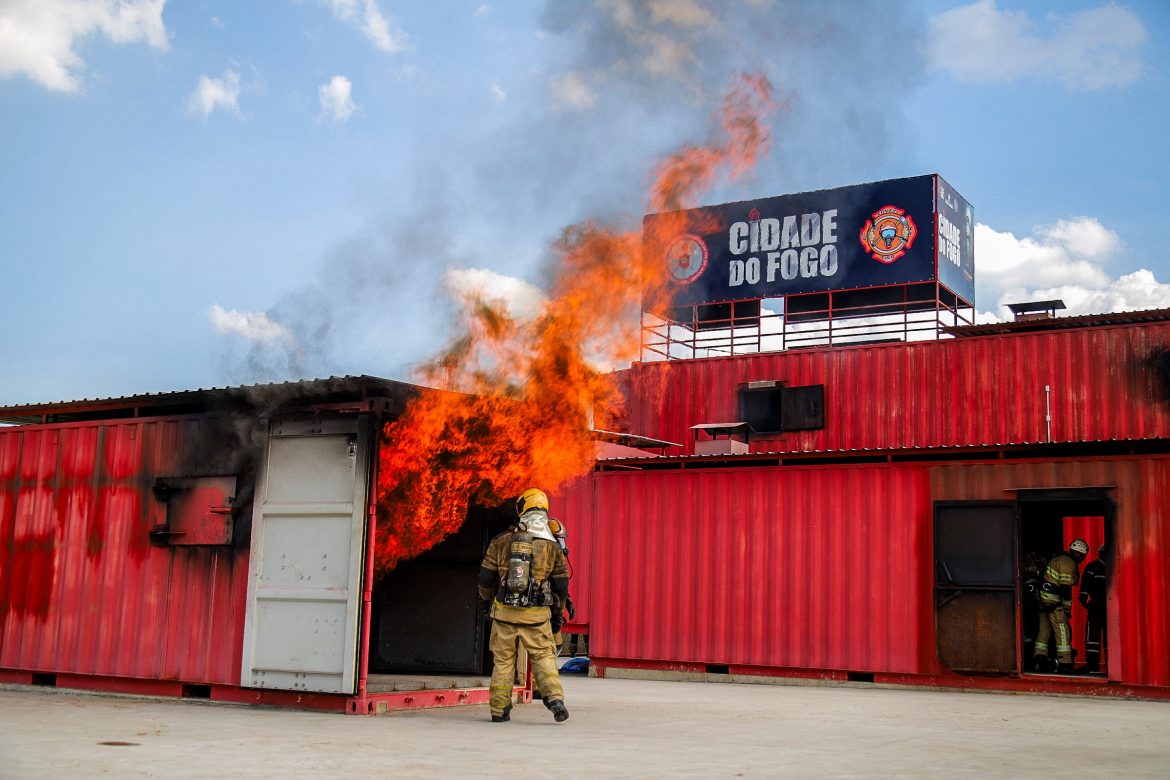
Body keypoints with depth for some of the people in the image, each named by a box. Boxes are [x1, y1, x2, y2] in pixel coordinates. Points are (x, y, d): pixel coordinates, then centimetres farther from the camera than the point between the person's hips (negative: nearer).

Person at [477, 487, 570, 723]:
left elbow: (486, 577, 4)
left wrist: (486, 598, 24)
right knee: (543, 657, 9)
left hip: (504, 611, 1)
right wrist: (561, 600, 29)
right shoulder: (552, 547, -1)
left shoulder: (502, 541, -2)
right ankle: (555, 698, -8)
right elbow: (561, 584, 6)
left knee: (503, 660, 12)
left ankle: (499, 708, 15)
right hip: (536, 615, 0)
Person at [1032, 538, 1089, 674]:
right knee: (1062, 631, -6)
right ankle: (1064, 664, -8)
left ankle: (1039, 661, 12)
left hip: (1043, 597, 10)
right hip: (1054, 601, -10)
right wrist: (1067, 609, -13)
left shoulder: (1058, 558, 19)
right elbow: (1065, 587, -18)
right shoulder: (1068, 563, -12)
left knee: (1044, 630, 12)